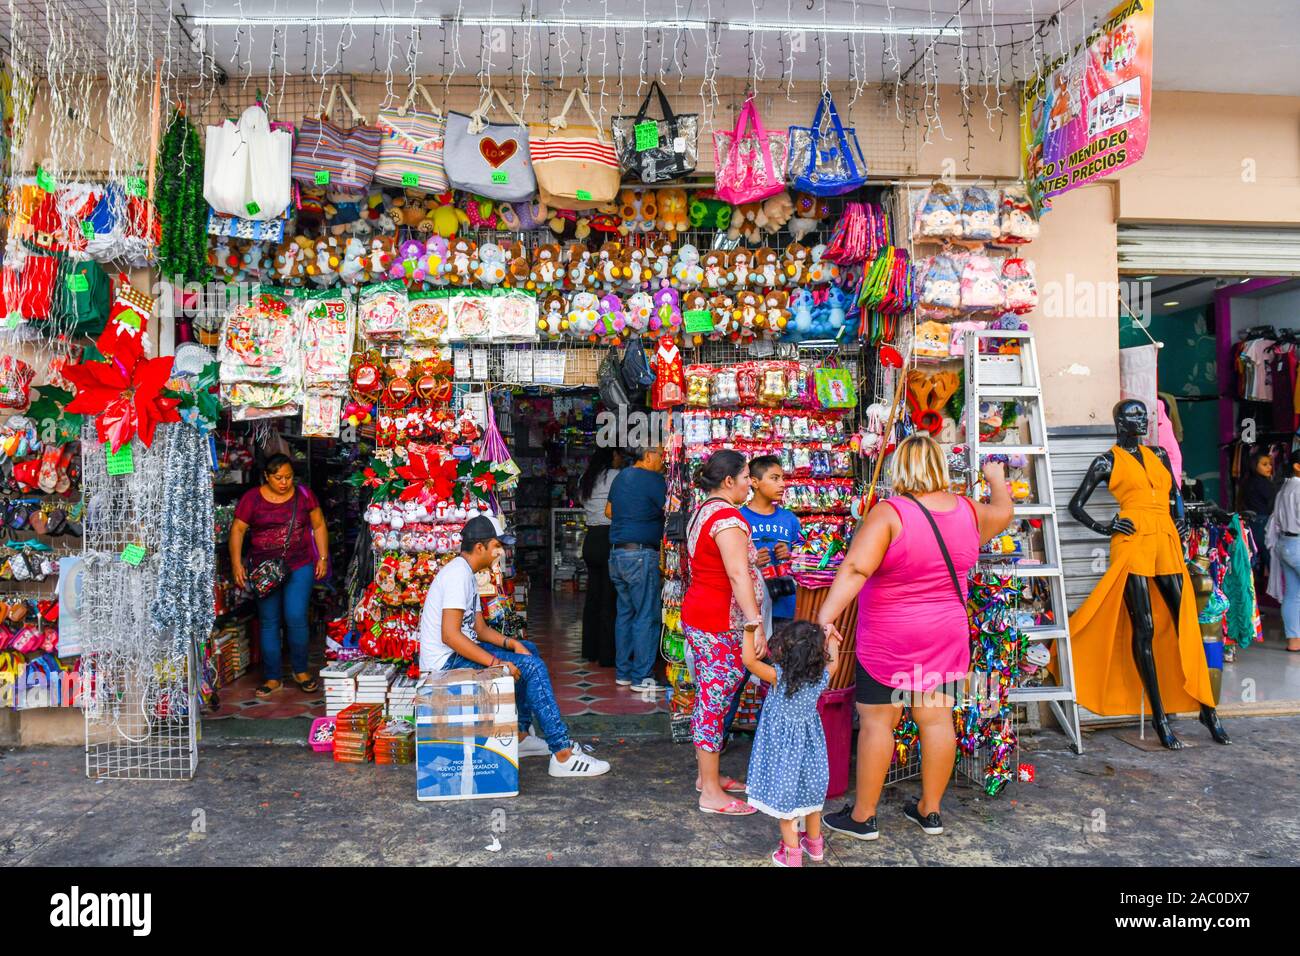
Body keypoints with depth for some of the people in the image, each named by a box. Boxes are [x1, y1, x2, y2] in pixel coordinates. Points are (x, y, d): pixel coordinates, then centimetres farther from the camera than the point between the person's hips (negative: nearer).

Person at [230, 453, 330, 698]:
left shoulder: (303, 494, 0)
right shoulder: (252, 498, -2)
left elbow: (319, 525, 7)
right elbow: (237, 530, 0)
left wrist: (323, 558, 2)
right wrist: (237, 564, -7)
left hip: (300, 566, -1)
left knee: (295, 618, -8)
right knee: (268, 621, 6)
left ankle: (300, 671, 13)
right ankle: (273, 677, 17)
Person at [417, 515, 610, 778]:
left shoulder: (466, 574, 14)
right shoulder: (458, 574, -19)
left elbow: (480, 628, 15)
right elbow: (450, 635, -28)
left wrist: (511, 643, -2)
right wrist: (495, 662, -27)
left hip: (458, 651, 11)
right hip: (446, 661, -11)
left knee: (529, 649, 19)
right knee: (531, 666, -18)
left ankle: (521, 736, 17)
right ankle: (563, 755, -16)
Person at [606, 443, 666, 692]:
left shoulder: (621, 476, 15)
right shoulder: (653, 480, -11)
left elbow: (609, 511, 24)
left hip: (616, 552, 9)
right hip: (641, 553, -9)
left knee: (625, 613, 14)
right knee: (647, 616, -3)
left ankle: (623, 672, 19)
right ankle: (641, 677, 0)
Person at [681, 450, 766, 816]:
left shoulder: (704, 511, 14)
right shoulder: (727, 516, -18)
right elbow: (738, 574, -28)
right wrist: (755, 623, -31)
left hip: (698, 615, 10)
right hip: (717, 624, -10)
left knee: (709, 697, 17)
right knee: (716, 700, -4)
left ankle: (707, 775, 28)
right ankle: (711, 793, 5)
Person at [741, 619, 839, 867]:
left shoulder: (779, 677, -27)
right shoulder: (821, 677, -14)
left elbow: (749, 660, -31)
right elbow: (832, 659, 7)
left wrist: (749, 629, -28)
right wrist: (828, 635, 20)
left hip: (784, 746, -5)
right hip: (810, 744, 5)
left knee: (785, 799, 11)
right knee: (810, 795, 22)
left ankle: (792, 854, 21)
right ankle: (814, 844, 39)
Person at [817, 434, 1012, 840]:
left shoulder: (889, 513, -17)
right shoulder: (968, 511, 1)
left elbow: (855, 568, -29)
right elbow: (1002, 513, 24)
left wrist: (826, 614, -32)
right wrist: (997, 479, 42)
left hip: (888, 640, -5)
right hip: (945, 638, 6)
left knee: (877, 721, 3)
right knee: (937, 717, 13)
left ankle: (863, 817, 13)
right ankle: (930, 810, 27)